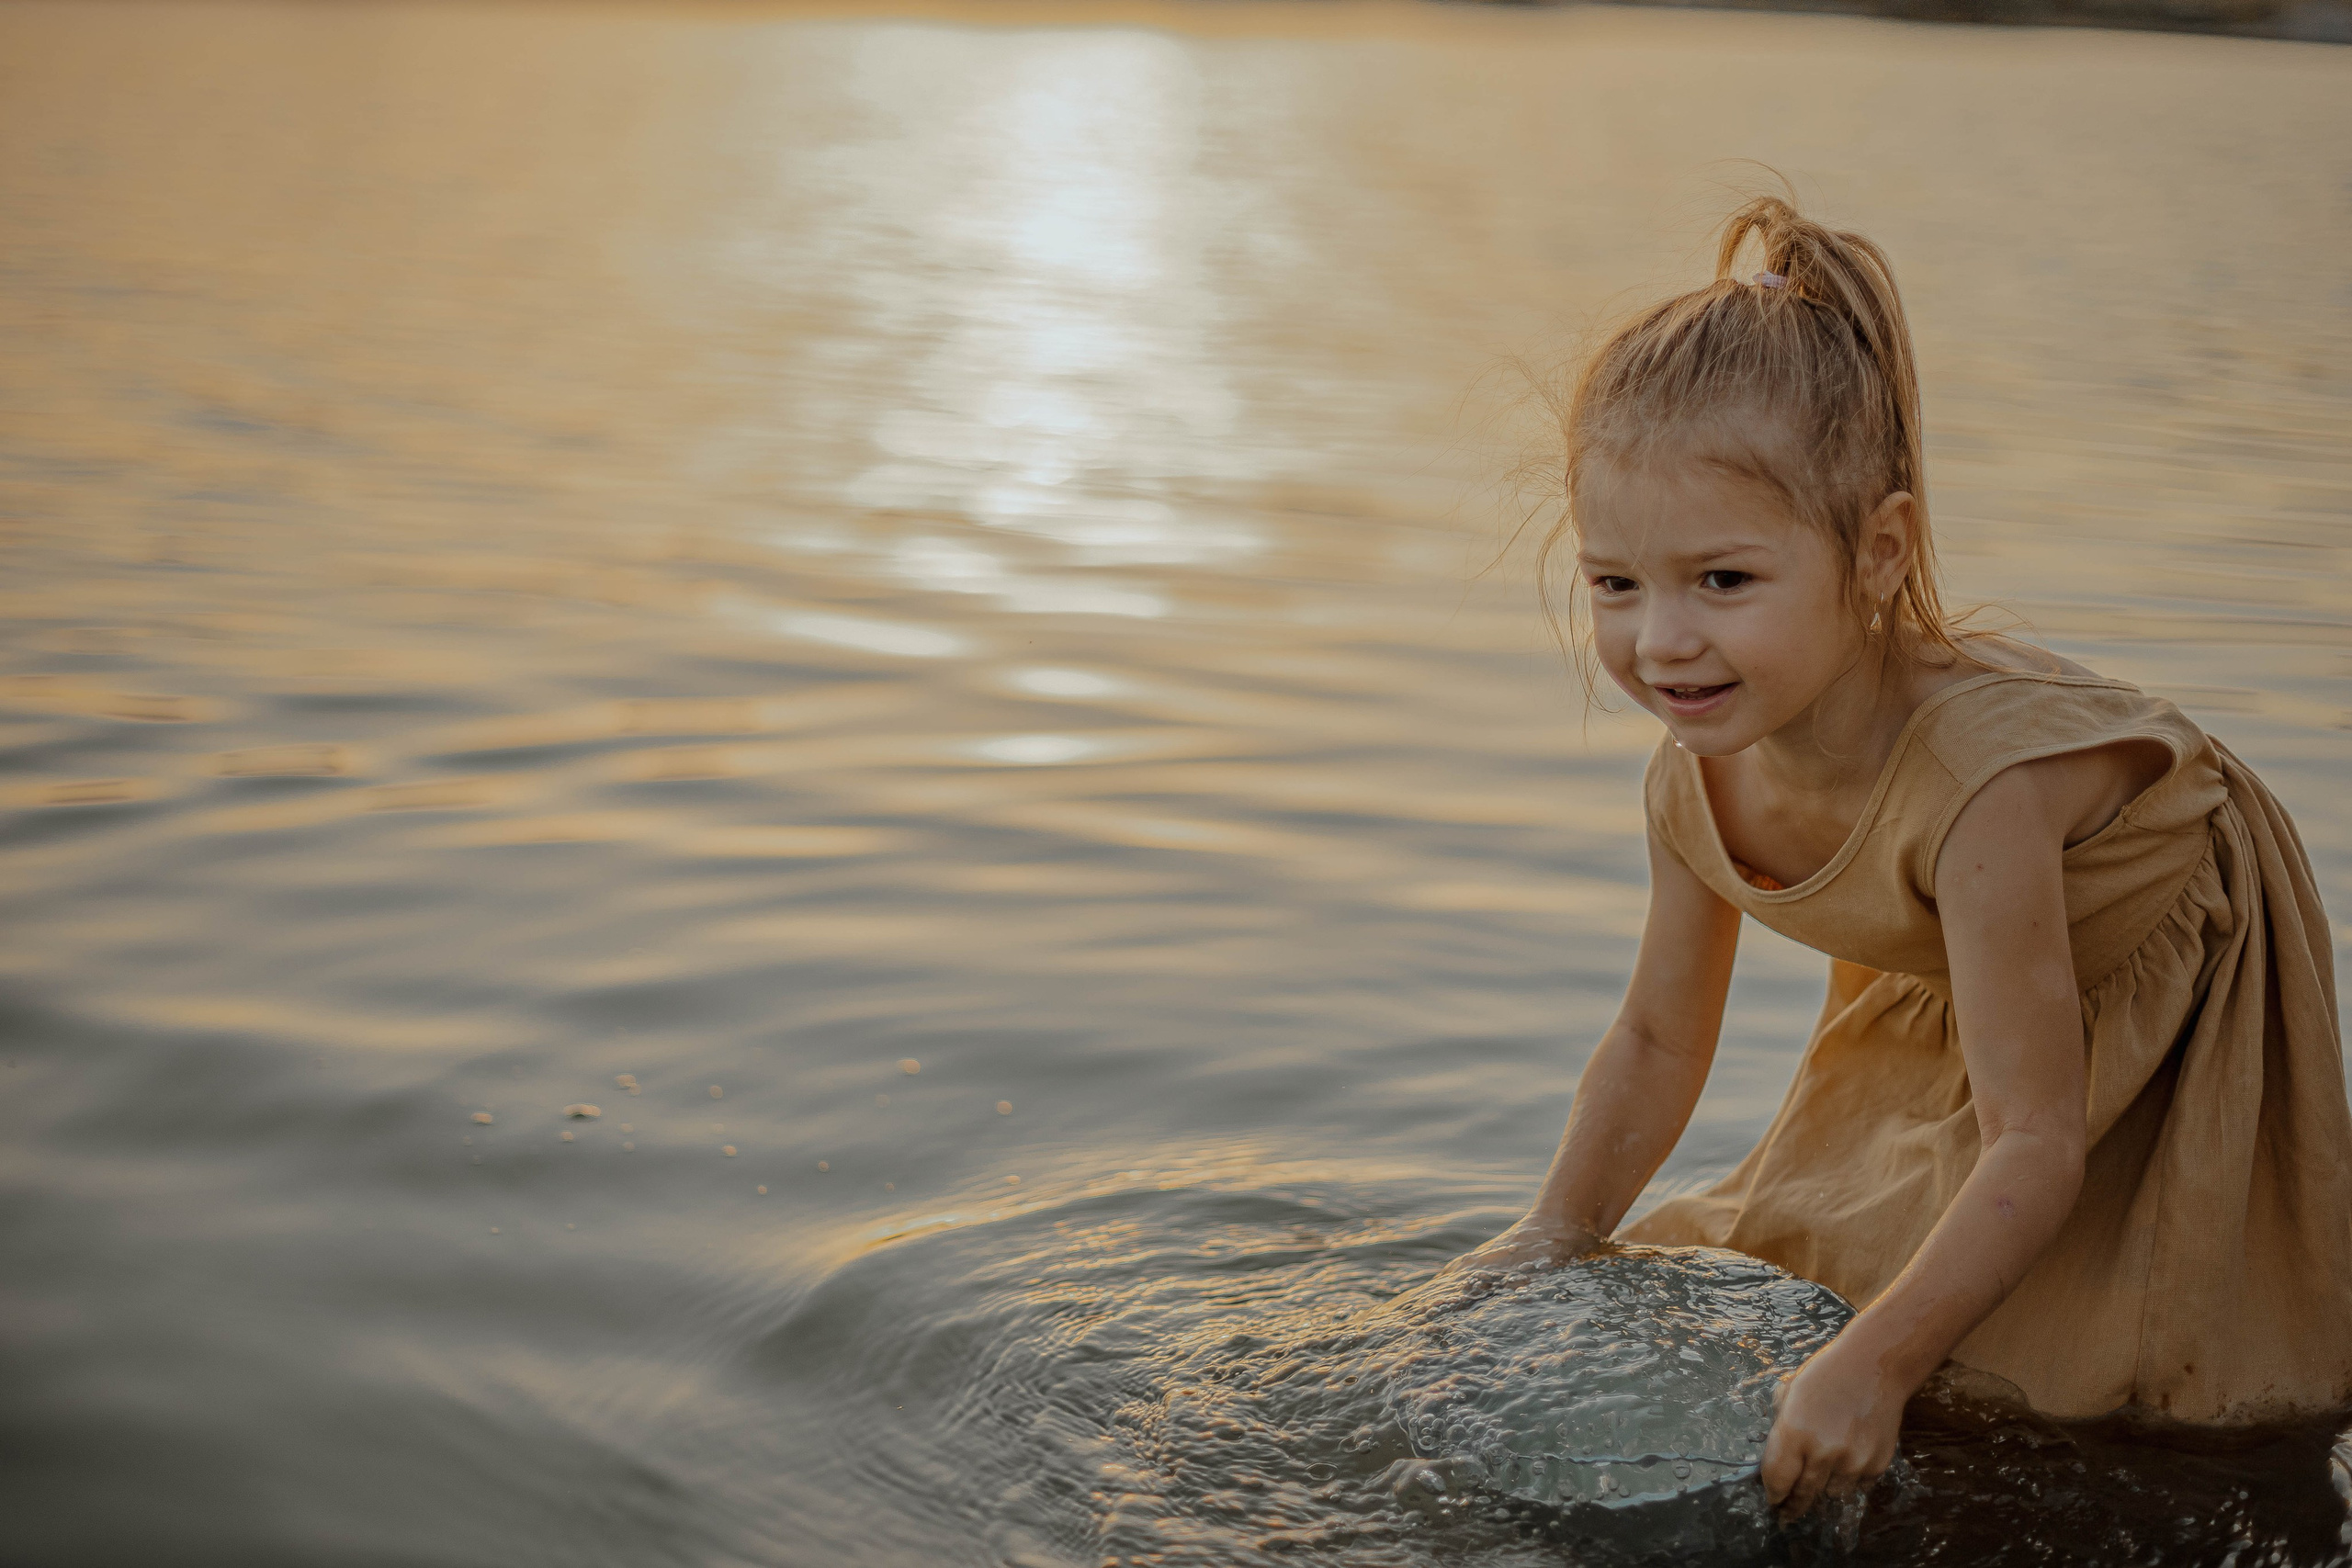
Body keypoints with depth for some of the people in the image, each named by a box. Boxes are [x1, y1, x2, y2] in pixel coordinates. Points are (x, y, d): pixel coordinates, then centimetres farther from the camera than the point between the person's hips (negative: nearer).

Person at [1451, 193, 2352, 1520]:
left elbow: (2034, 1148, -40)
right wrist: (1558, 1241, -7)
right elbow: (1658, 1038, -4)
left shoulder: (1977, 776, -44)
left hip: (2162, 987, -6)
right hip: (1947, 1003, 6)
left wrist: (1875, 1364, -46)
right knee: (1784, 1256, 13)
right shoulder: (1695, 783, -23)